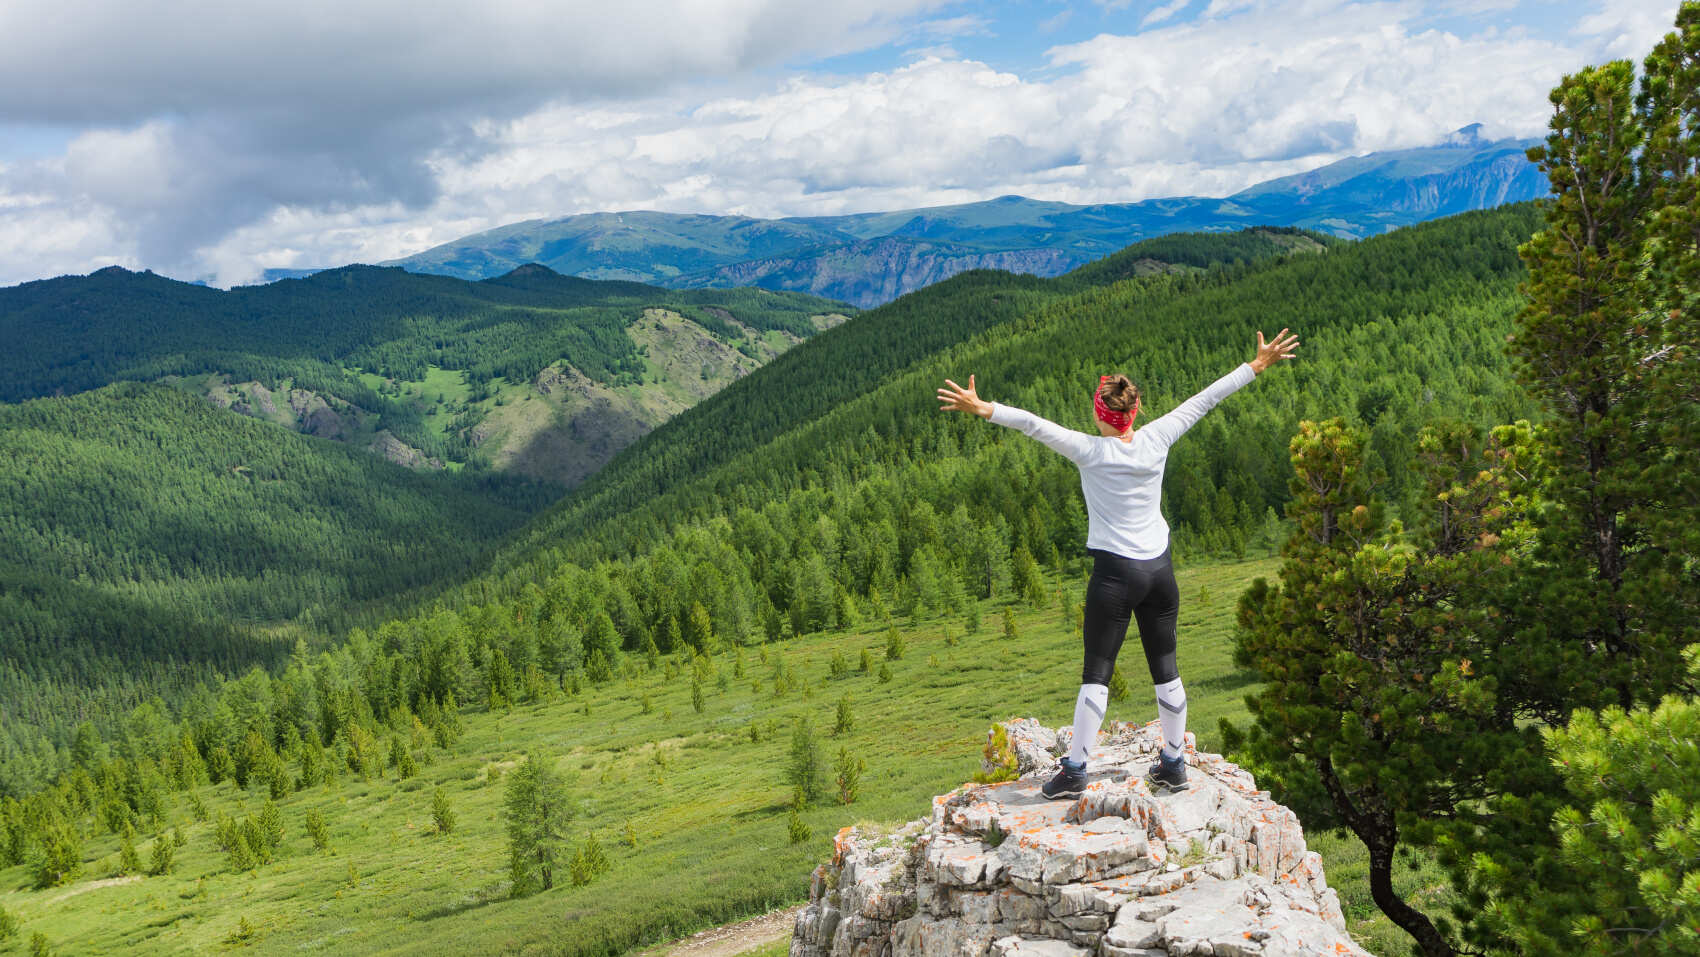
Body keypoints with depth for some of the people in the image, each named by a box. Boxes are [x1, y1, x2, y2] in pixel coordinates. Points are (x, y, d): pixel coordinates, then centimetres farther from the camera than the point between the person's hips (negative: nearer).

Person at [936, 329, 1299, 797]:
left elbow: (1033, 424, -21)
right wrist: (1258, 365, 13)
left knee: (1097, 673, 2)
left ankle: (1074, 769, 4)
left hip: (1115, 571, -4)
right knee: (1165, 670, 12)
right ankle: (1174, 763, 22)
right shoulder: (1156, 440, -2)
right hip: (1159, 568, 4)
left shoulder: (1090, 451, -11)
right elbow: (1206, 398, 6)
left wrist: (983, 408, -23)